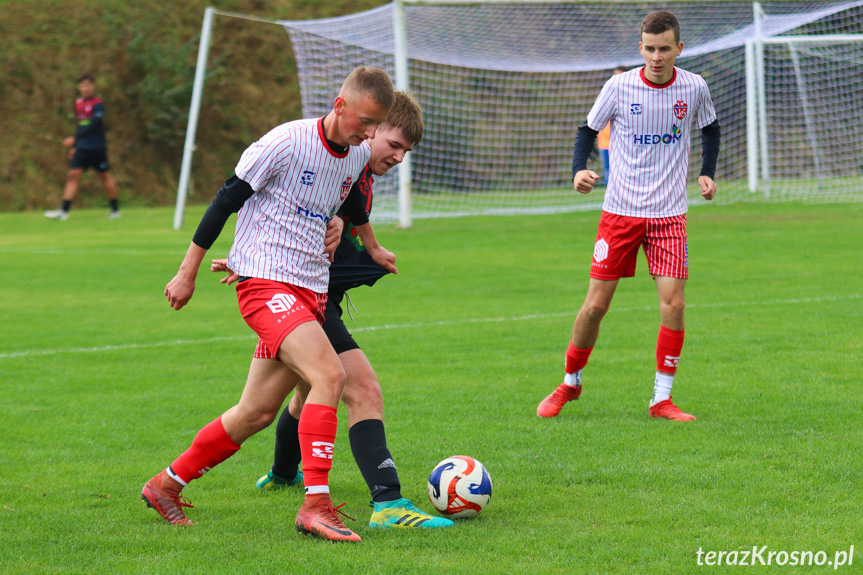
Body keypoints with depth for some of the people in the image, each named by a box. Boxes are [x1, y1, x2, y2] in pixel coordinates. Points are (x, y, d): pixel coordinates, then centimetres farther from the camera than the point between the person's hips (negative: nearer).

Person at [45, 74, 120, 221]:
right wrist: (75, 146, 21)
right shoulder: (78, 103, 11)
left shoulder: (98, 104, -12)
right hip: (82, 148, 6)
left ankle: (115, 210, 17)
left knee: (105, 176, 5)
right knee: (73, 175, -4)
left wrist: (75, 139, -28)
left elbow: (93, 125, -23)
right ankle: (63, 211, -9)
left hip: (97, 147, -6)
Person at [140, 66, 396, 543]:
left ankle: (165, 486, 23)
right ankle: (315, 504, -27)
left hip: (311, 292, 8)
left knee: (257, 413, 8)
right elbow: (227, 200, -7)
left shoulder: (358, 156, 8)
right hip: (266, 284, -8)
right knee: (330, 375, -26)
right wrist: (188, 272, -3)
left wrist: (370, 250, 41)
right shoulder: (286, 142, -14)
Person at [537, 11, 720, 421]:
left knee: (673, 303, -10)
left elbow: (710, 128, 18)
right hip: (620, 210, -1)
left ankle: (662, 399, 2)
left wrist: (707, 173, 4)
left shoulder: (693, 88, -2)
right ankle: (570, 383, 21)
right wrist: (578, 169, -12)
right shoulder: (619, 87, -8)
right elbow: (588, 129, 6)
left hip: (670, 214, 1)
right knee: (596, 303, 0)